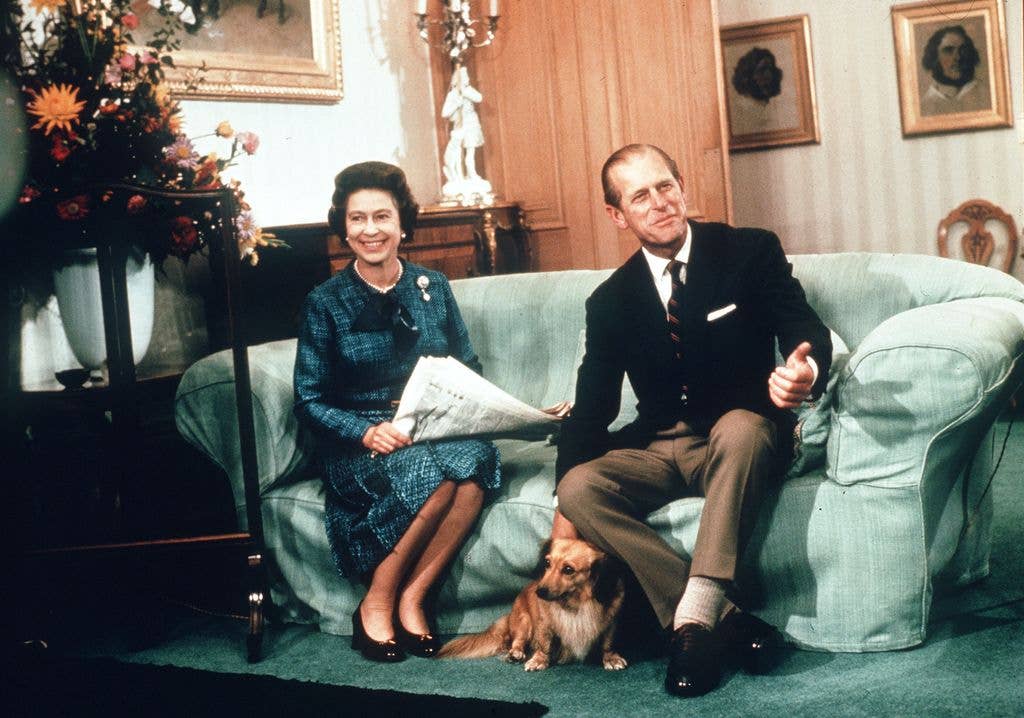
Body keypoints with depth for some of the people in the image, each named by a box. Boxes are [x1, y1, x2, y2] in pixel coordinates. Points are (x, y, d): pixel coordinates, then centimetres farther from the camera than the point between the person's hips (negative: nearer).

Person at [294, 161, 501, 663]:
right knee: (427, 473, -35)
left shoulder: (432, 287, 10)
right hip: (358, 444, -3)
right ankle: (376, 602, -17)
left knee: (474, 457, -33)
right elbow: (309, 400, -1)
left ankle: (413, 597, -22)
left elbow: (468, 369, 15)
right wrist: (367, 431, -19)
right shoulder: (325, 303, 1)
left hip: (436, 431, 3)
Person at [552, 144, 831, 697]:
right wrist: (565, 506, -7)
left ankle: (694, 616, -38)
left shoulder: (751, 251, -2)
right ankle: (726, 619, -29)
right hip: (659, 448, 3)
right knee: (579, 486, -26)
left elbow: (807, 334, -12)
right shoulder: (610, 300, 6)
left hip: (741, 437, -3)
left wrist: (806, 372, -39)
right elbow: (591, 406, 7)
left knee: (740, 424, -38)